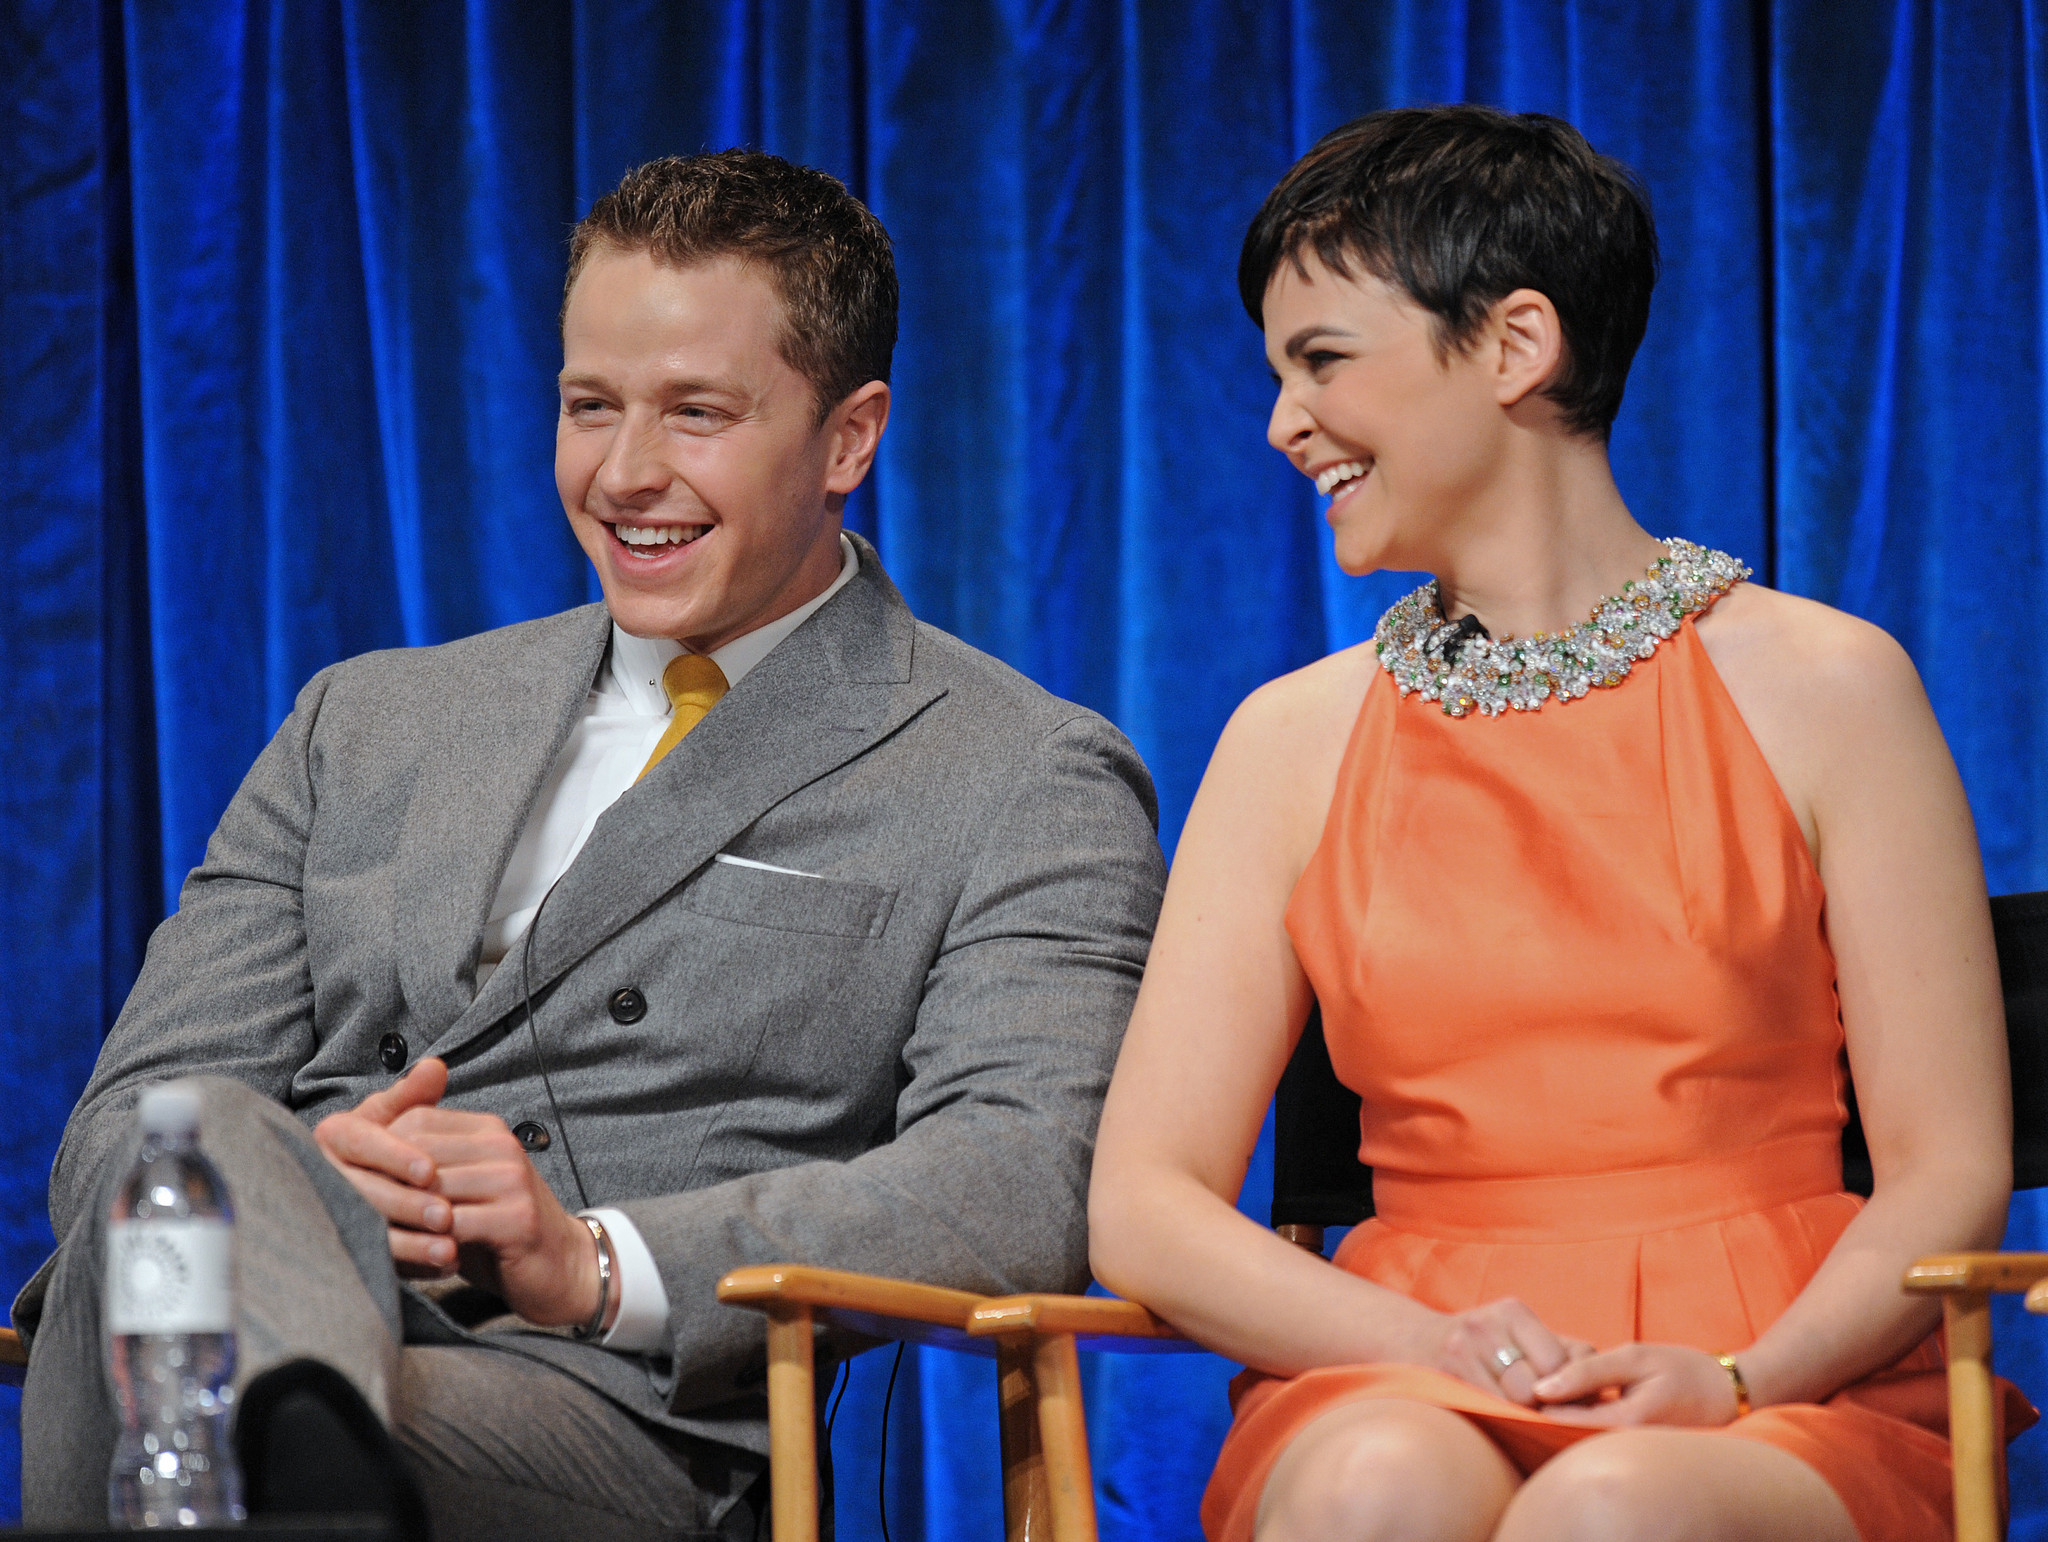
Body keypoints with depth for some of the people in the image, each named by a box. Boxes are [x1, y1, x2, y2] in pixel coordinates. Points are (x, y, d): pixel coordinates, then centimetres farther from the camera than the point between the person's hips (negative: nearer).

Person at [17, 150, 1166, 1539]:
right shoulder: (367, 725, 27)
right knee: (210, 1143, -38)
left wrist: (599, 1262, -19)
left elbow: (1029, 1183, -6)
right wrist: (299, 1186, -8)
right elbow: (128, 1121, 19)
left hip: (624, 1409, -4)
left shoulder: (1027, 785, 12)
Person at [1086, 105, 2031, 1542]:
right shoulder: (1296, 739, 13)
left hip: (1783, 1401, -2)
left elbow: (1952, 1174, 3)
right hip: (1396, 1386, 2)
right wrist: (1432, 1344, -13)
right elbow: (1144, 1206, 6)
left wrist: (1734, 1380, -16)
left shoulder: (1821, 686, 5)